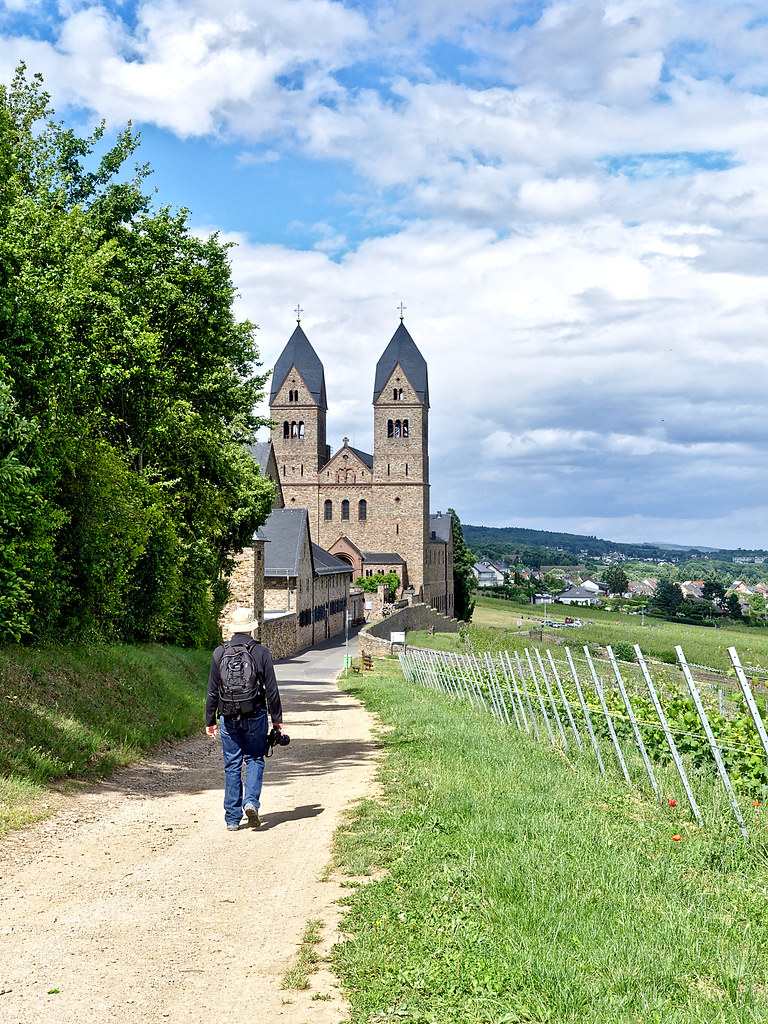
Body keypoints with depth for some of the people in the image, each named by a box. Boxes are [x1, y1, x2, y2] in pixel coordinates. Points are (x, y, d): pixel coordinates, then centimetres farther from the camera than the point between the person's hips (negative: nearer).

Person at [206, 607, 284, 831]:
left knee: (232, 766, 8)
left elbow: (212, 691, 3)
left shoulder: (219, 652, 0)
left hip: (228, 719, 2)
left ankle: (233, 818, 10)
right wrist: (277, 719, 6)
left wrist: (210, 721, 11)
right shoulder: (261, 652, -4)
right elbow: (271, 690, -3)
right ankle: (251, 802, -10)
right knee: (254, 760, 12)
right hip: (255, 717, -1)